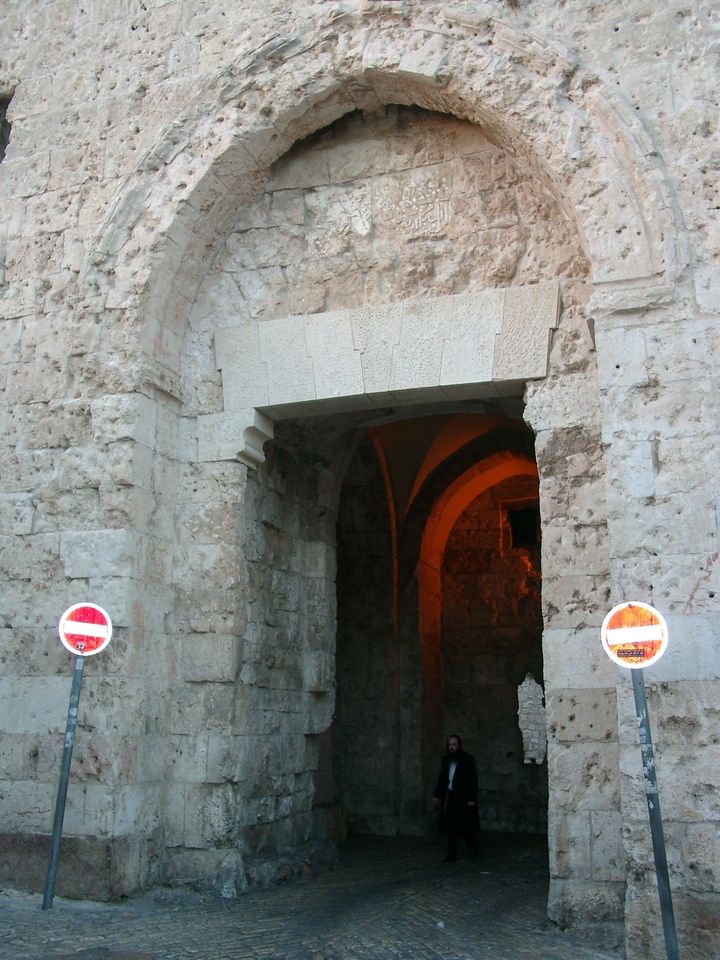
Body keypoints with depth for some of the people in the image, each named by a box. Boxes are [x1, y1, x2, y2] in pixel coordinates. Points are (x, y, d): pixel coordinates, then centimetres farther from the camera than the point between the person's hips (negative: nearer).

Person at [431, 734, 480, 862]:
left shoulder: (468, 760, -4)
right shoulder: (446, 760, 11)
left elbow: (473, 781, -8)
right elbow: (441, 779, 14)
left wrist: (472, 799, -14)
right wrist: (437, 795, 6)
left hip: (462, 799, -5)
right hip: (449, 798, 5)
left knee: (462, 826, -9)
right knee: (450, 828, 4)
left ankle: (472, 846, 17)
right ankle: (451, 855, 10)